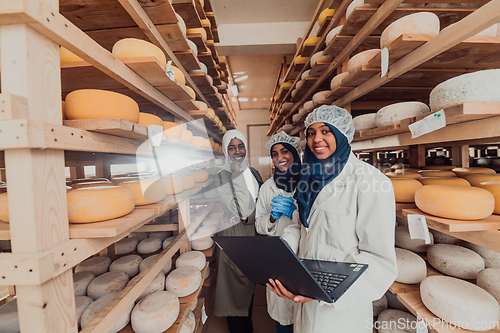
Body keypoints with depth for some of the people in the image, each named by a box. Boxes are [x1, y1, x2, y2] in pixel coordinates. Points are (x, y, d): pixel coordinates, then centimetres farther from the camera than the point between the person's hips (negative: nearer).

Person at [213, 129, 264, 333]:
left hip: (253, 232, 6)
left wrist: (247, 215, -3)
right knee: (236, 283, 8)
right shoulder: (221, 177, -13)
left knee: (250, 281, 21)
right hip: (233, 234, -6)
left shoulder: (253, 173, 5)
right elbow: (238, 209, -22)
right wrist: (237, 174, -24)